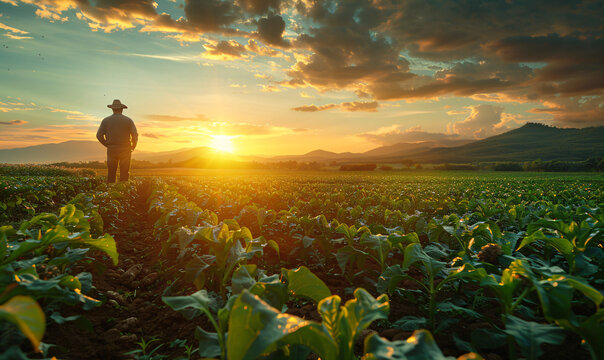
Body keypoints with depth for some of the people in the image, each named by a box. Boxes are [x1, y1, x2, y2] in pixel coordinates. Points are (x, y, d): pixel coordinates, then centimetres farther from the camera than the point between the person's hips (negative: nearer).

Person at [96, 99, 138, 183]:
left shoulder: (106, 120, 4)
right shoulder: (128, 120, -1)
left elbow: (99, 135, 0)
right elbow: (135, 135, -9)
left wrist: (108, 145, 13)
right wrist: (132, 147, 6)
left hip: (111, 150, 2)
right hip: (125, 150, -2)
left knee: (111, 174, 8)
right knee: (124, 174, 2)